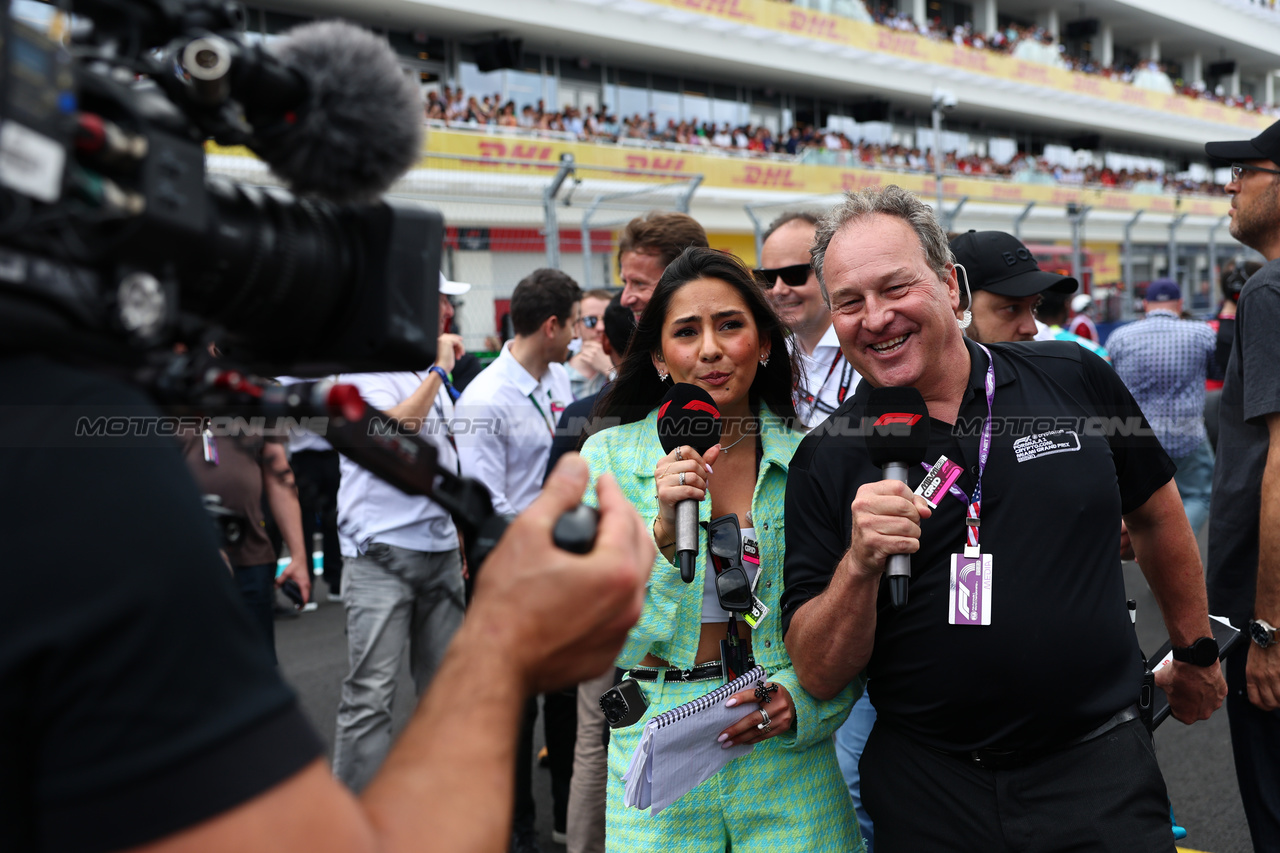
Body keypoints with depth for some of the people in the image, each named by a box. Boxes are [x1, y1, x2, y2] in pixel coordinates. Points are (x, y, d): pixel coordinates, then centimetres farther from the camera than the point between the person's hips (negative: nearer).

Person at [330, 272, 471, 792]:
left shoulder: (433, 374, 17)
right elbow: (395, 428, -25)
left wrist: (465, 533, 21)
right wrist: (439, 369, -15)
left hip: (441, 549, 8)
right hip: (382, 553, -7)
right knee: (370, 695, -8)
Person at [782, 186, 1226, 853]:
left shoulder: (1076, 380, -3)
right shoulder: (826, 460, -6)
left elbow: (1156, 518, 14)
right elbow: (819, 675, -8)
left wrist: (1196, 652, 23)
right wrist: (859, 566, -25)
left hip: (1099, 772, 0)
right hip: (926, 792, 0)